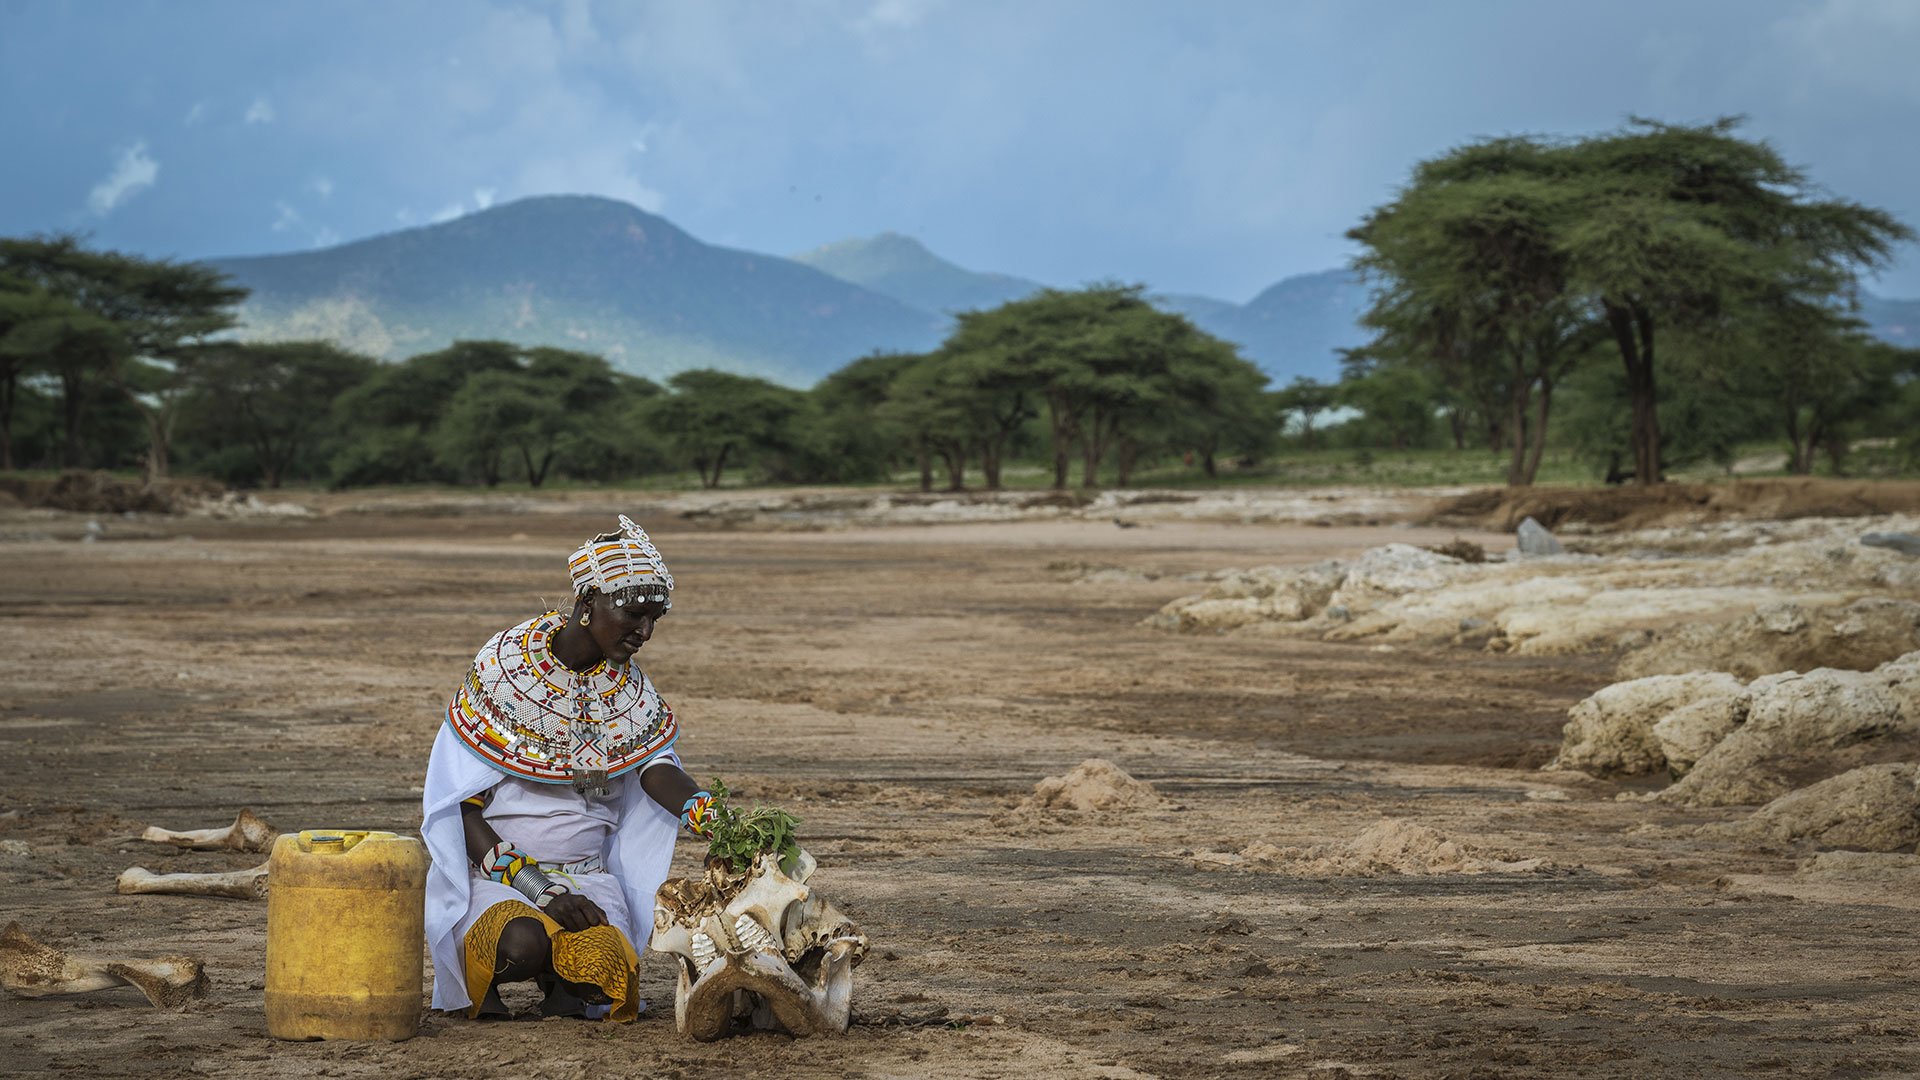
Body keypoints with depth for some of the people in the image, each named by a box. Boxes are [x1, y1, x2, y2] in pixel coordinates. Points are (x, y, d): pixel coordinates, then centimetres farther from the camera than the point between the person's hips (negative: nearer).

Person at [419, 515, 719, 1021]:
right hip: (492, 871, -3)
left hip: (587, 872, 3)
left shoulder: (630, 689, 7)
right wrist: (537, 887, -20)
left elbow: (658, 770, -9)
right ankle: (482, 979, -1)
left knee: (607, 969, -29)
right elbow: (459, 807, -9)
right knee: (523, 943, -36)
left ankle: (559, 977, 6)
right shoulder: (503, 667, -8)